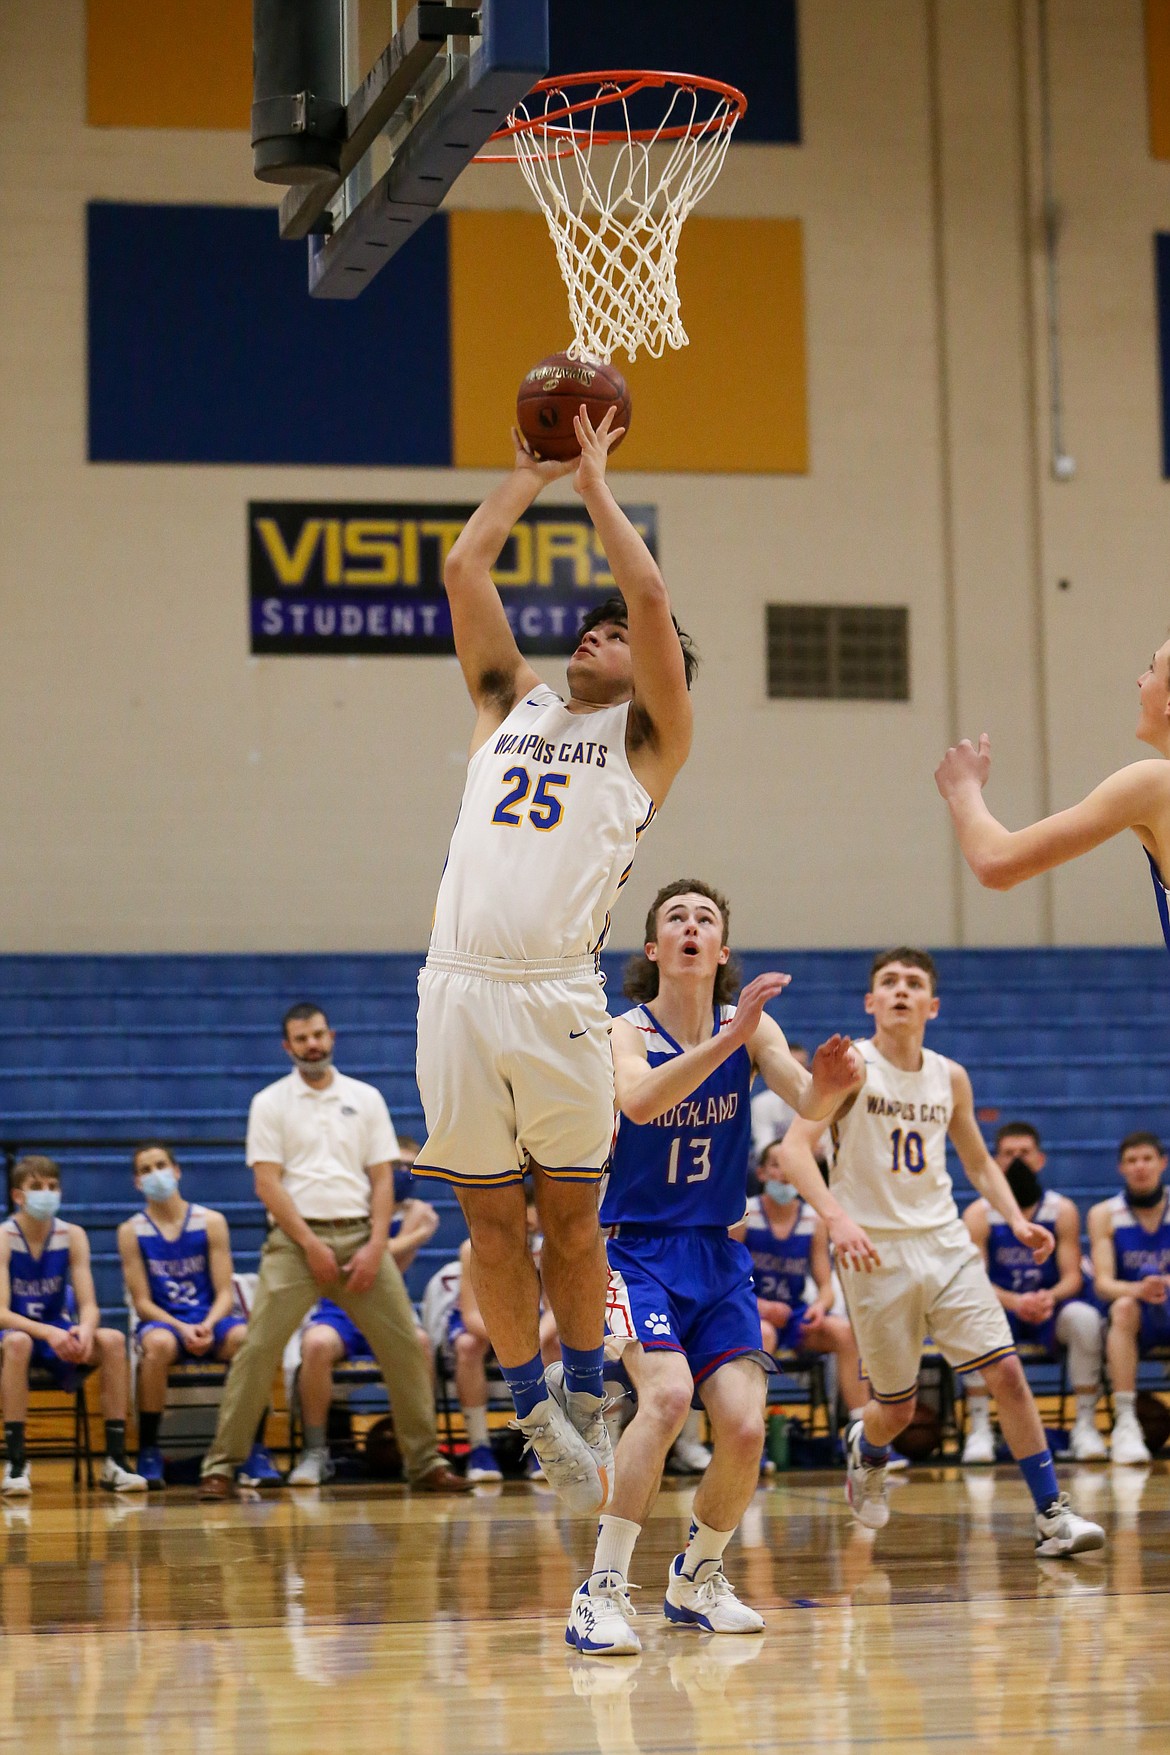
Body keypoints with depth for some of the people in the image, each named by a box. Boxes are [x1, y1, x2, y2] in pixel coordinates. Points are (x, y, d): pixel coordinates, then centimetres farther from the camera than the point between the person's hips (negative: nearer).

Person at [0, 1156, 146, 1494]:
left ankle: (115, 1462, -22)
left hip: (60, 1334, 4)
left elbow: (88, 1305, -6)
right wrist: (48, 1333, -37)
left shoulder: (72, 1236, -1)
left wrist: (85, 1330, -31)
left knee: (113, 1340, -25)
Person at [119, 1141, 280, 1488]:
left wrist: (208, 1326, -20)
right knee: (157, 1344, -39)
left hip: (212, 1320, 1)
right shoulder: (132, 1231, 3)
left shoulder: (211, 1222, 4)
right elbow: (142, 1302, -1)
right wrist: (182, 1329, -17)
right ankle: (148, 1453, -26)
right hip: (162, 1322, -1)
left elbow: (224, 1293, 1)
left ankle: (256, 1451, -25)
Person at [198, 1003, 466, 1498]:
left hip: (360, 1238, 2)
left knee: (405, 1345, -3)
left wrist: (375, 1247, -5)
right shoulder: (270, 1103, 5)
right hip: (296, 1239, -2)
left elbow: (382, 1179, 8)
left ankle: (424, 1462, 6)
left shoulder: (366, 1099, 12)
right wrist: (311, 1244, -11)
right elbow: (267, 1183, -2)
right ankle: (222, 1463, -7)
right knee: (258, 1348, -11)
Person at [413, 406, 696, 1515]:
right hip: (457, 988, 3)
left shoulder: (648, 736, 10)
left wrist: (593, 480, 8)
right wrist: (532, 470, 22)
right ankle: (537, 1412, 17)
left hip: (557, 995, -3)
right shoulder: (511, 705, 21)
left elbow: (649, 593, -1)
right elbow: (463, 568, 18)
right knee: (490, 1219, 6)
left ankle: (586, 1404, 19)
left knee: (570, 1212, 4)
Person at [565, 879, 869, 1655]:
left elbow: (805, 1100, -17)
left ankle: (698, 1578, 18)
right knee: (668, 1392, -27)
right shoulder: (626, 1032, -10)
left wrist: (828, 1085, -41)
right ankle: (602, 1591, -20)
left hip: (718, 1255, 4)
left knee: (744, 1425, -8)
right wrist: (727, 1040, -45)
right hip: (636, 1248, -4)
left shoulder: (751, 1027, 0)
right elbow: (640, 1101, -32)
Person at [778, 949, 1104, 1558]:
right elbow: (794, 1149, -19)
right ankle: (865, 1449, 41)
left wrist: (1017, 1220, 3)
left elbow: (978, 1161, 21)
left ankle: (1051, 1513, -3)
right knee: (897, 1410, 5)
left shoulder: (950, 1078, 7)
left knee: (1006, 1372, -9)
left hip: (945, 1243, 4)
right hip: (875, 1252, -4)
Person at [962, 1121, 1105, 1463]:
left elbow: (1073, 1277, -6)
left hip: (1050, 1310, 1)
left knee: (1084, 1317, -32)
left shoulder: (1062, 1210, -2)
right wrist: (1014, 1301, -33)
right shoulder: (979, 1214, -6)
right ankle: (978, 1429, -27)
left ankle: (1086, 1425, -22)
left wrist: (1050, 1297, -31)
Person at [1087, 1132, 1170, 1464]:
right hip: (1132, 1324, -1)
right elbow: (1103, 1283, -9)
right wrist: (1137, 1290, -32)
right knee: (1124, 1307, -35)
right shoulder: (1104, 1214, 1)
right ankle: (1124, 1423, -40)